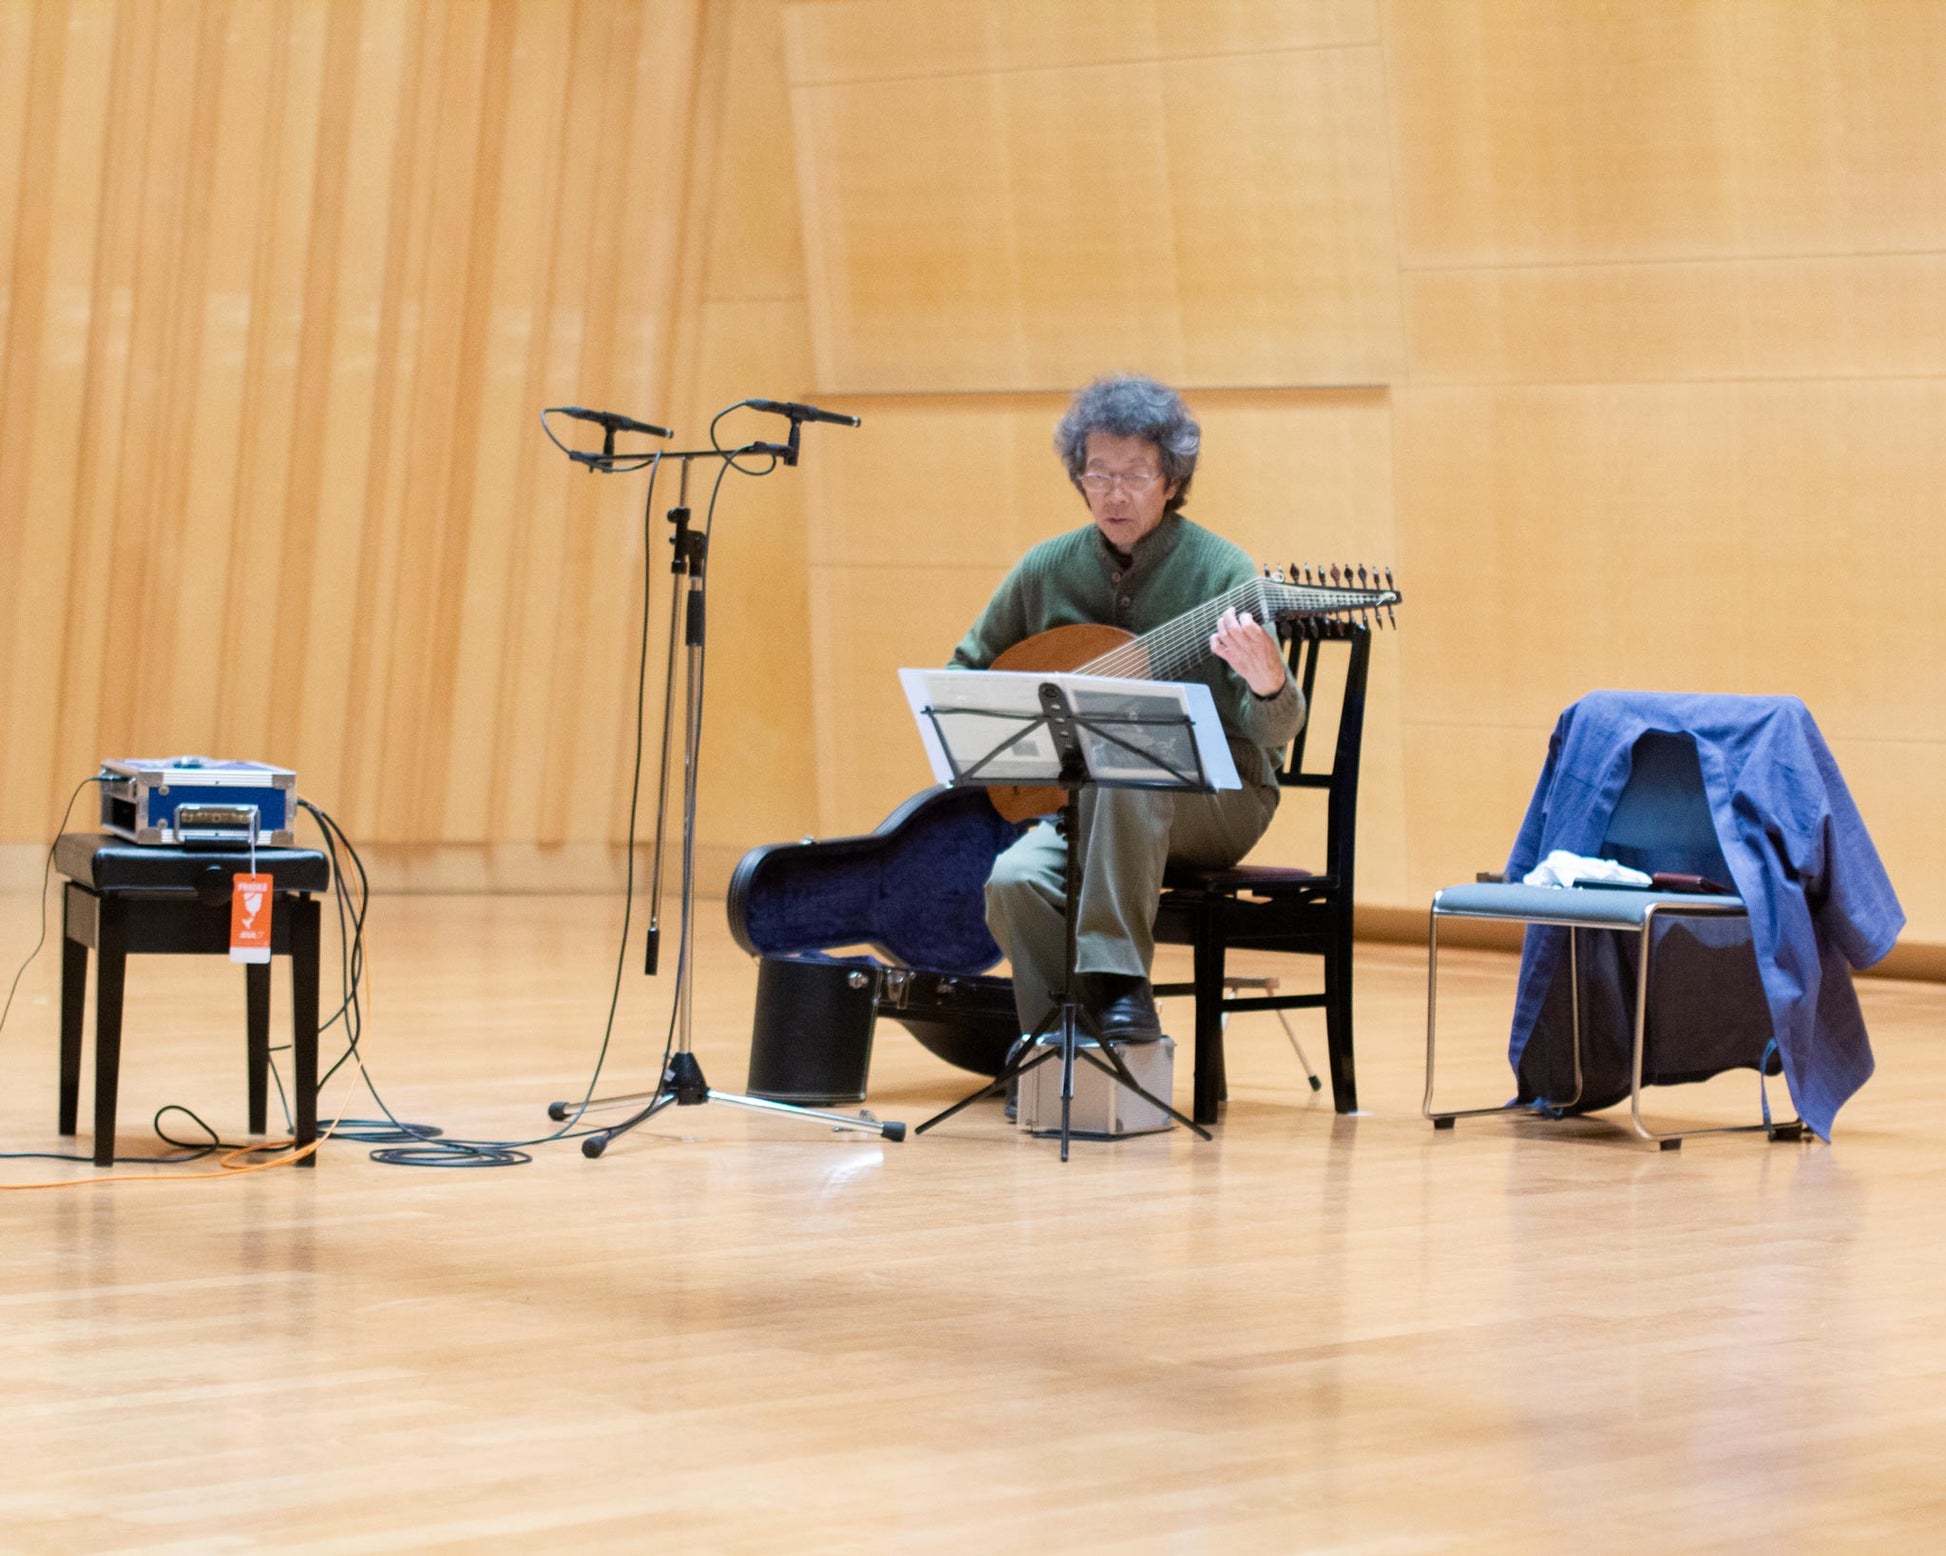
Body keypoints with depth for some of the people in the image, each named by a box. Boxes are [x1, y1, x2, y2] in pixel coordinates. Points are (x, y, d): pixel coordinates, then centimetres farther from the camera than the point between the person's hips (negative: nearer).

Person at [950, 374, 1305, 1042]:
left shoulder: (1218, 570, -10)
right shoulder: (1048, 570, 3)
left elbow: (1273, 732, -18)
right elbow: (961, 678, 17)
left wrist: (1268, 684, -41)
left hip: (1215, 804, -3)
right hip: (1082, 805, 3)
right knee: (1015, 880, -29)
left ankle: (1120, 983, -32)